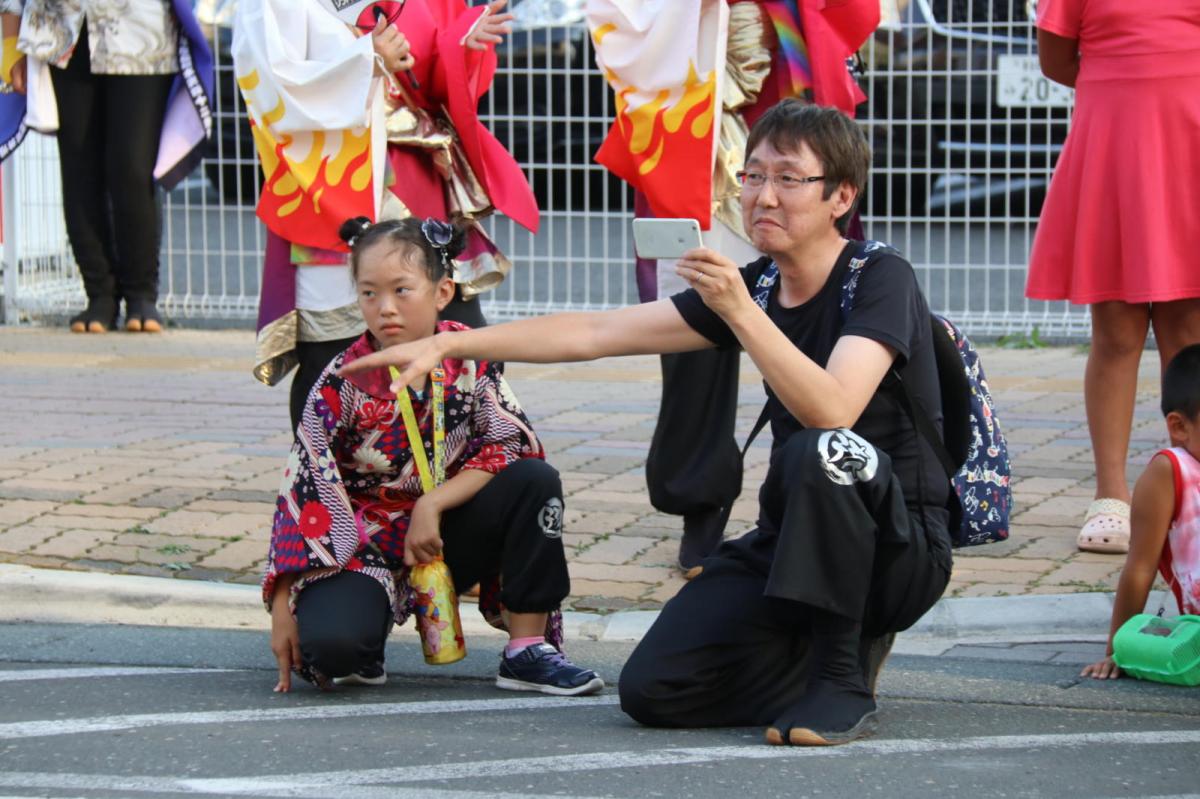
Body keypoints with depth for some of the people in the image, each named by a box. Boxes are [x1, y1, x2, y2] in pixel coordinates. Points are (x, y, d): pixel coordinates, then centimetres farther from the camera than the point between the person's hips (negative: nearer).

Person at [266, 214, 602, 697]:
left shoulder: (469, 358, -5)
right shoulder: (342, 384, -13)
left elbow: (511, 443, -11)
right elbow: (303, 490, -11)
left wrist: (433, 505, -22)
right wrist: (283, 608, -14)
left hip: (445, 534, 3)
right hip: (364, 543, -3)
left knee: (536, 481, -21)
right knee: (331, 645, -33)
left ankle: (528, 649, -13)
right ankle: (364, 645, 8)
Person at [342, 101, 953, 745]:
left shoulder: (881, 280, -13)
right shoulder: (754, 285, 6)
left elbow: (832, 411, -31)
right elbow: (592, 333, 6)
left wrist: (739, 311, -35)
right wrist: (448, 344, 1)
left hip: (900, 549, -6)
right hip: (790, 542, 6)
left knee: (826, 451, -38)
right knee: (651, 690, -11)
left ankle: (842, 683, -21)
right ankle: (842, 644, 10)